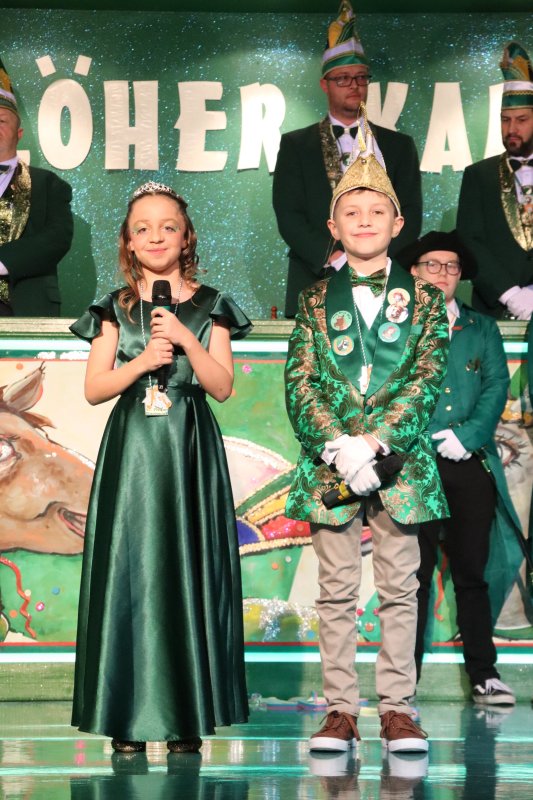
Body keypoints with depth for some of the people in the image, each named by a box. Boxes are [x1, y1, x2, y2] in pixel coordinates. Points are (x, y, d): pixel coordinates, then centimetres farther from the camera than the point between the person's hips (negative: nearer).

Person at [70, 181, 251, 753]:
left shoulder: (209, 307, 8)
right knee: (130, 570, -4)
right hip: (131, 449, 1)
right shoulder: (115, 309, 9)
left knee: (189, 570, -4)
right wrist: (142, 361, -10)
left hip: (190, 449, 0)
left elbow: (222, 386, 1)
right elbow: (94, 388, 4)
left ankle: (188, 717, 1)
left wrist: (185, 339, -11)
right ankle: (130, 719, -1)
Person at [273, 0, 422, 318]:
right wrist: (336, 259, -14)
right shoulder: (296, 145, 9)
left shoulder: (399, 146, 13)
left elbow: (410, 217, 5)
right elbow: (289, 215, -1)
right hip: (313, 286, -1)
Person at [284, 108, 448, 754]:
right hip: (329, 462, 1)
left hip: (399, 460, -1)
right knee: (337, 593, 2)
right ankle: (340, 711, 7)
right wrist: (338, 448, -13)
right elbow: (300, 384, 1)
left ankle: (396, 710, 7)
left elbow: (426, 379, -3)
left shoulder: (423, 300, 7)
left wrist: (373, 441, -14)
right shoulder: (315, 301, 9)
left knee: (399, 590, 1)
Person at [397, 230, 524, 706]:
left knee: (472, 573, 4)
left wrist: (468, 435, -8)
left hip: (470, 466, 2)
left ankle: (484, 674, 9)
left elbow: (497, 384, 7)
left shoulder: (481, 327, 17)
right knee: (414, 575, -2)